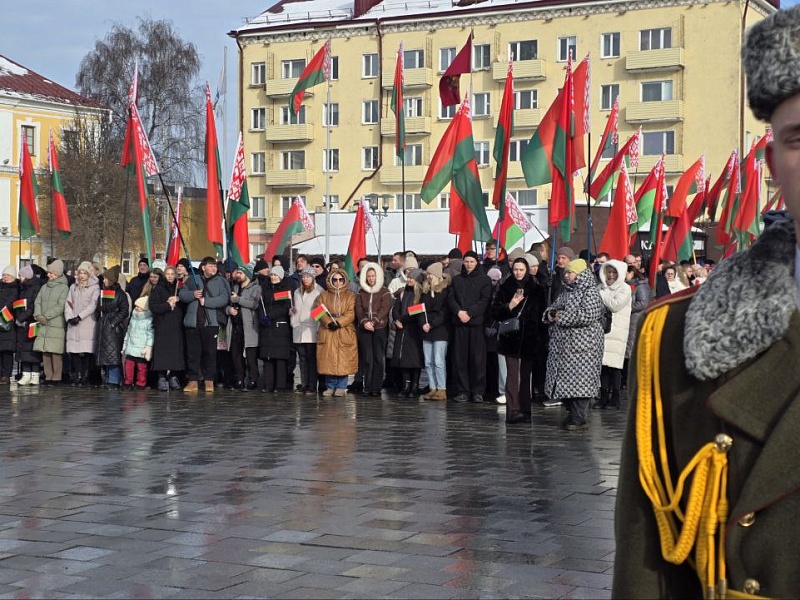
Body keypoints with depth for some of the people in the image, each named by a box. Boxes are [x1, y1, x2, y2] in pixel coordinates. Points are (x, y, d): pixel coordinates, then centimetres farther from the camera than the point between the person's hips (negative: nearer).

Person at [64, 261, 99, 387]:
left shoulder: (95, 287, 2)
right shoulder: (73, 287, 18)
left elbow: (93, 305, -6)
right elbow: (68, 303, 14)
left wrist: (79, 317, -12)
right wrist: (69, 317, -3)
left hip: (87, 323, -4)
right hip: (73, 324, 4)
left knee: (87, 350, -9)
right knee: (73, 350, -3)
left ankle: (85, 376, -5)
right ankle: (77, 375, 1)